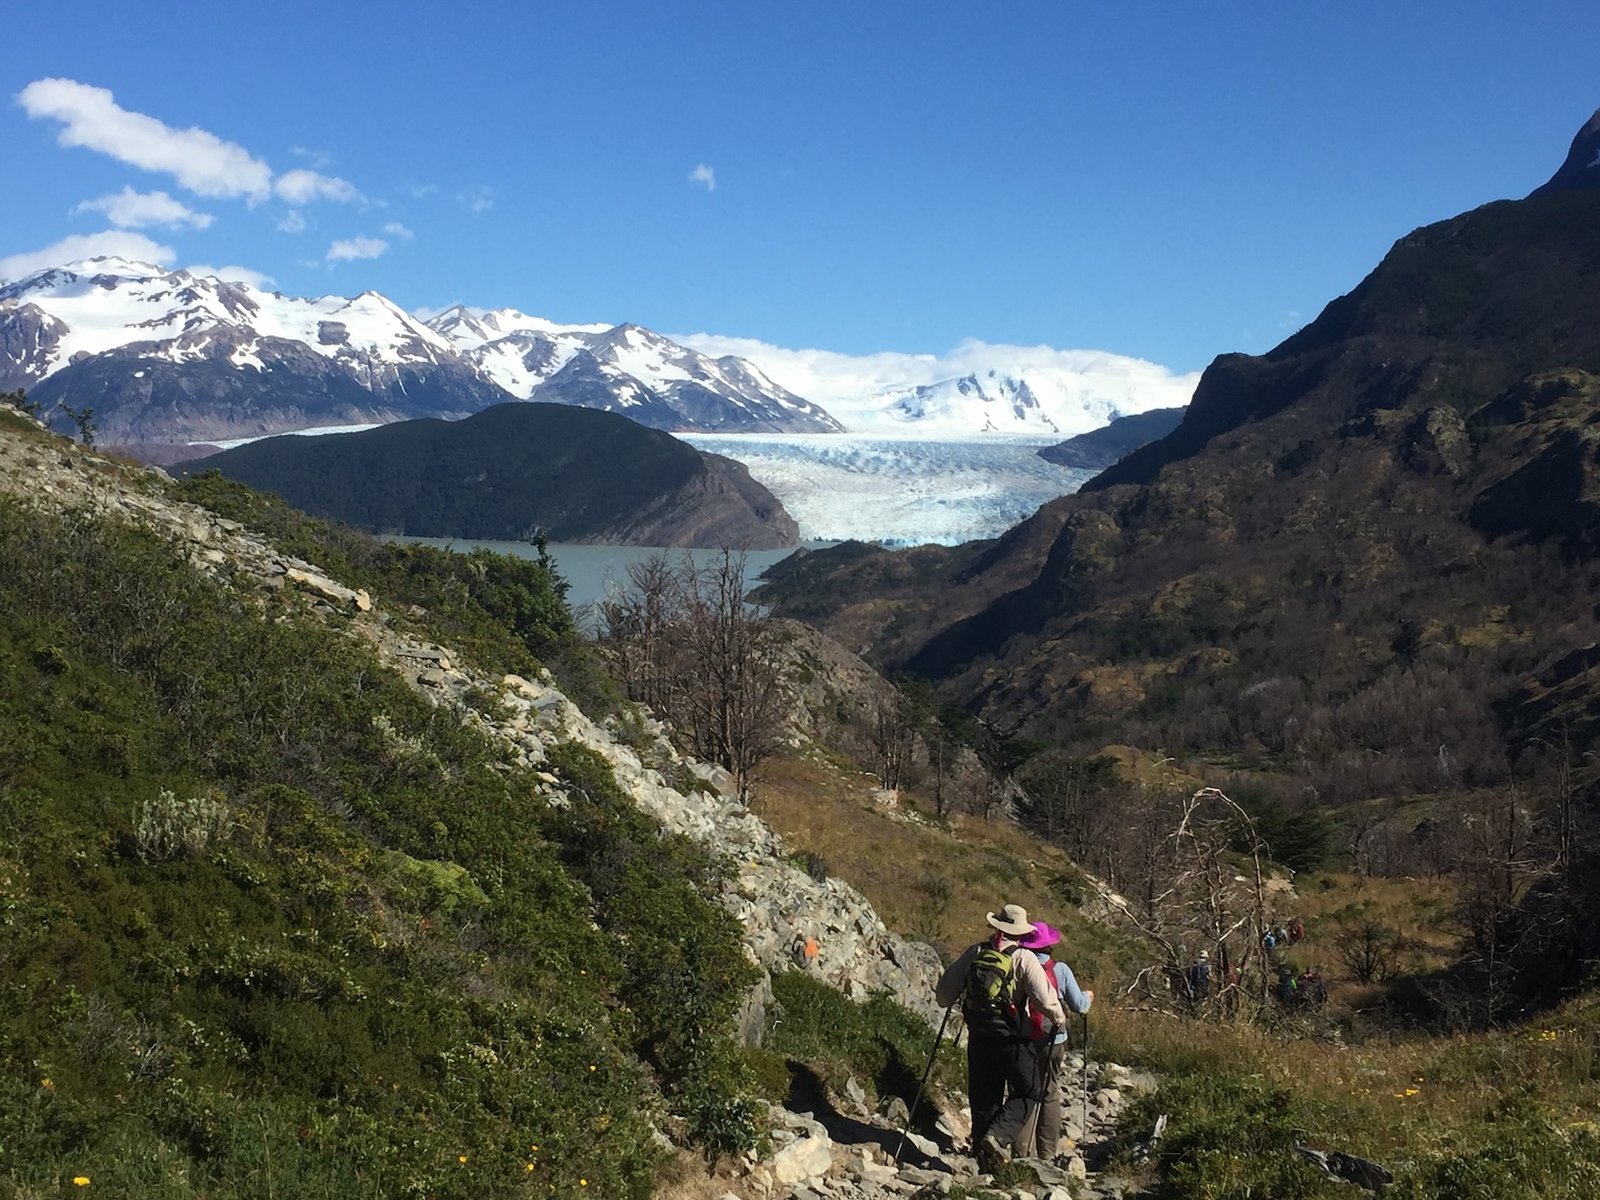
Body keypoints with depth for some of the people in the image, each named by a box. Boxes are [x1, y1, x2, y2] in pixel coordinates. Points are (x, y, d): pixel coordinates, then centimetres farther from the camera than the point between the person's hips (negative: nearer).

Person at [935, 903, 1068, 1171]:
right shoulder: (1023, 959, -11)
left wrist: (945, 1000, 28)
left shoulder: (974, 953, 1)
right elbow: (1045, 999, -16)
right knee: (1027, 1093, 11)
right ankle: (998, 1135, -10)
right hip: (1011, 1038, -4)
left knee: (984, 1097, 15)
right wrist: (1059, 1020, 3)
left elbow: (944, 990, 5)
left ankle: (984, 1155, 18)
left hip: (978, 1036, 4)